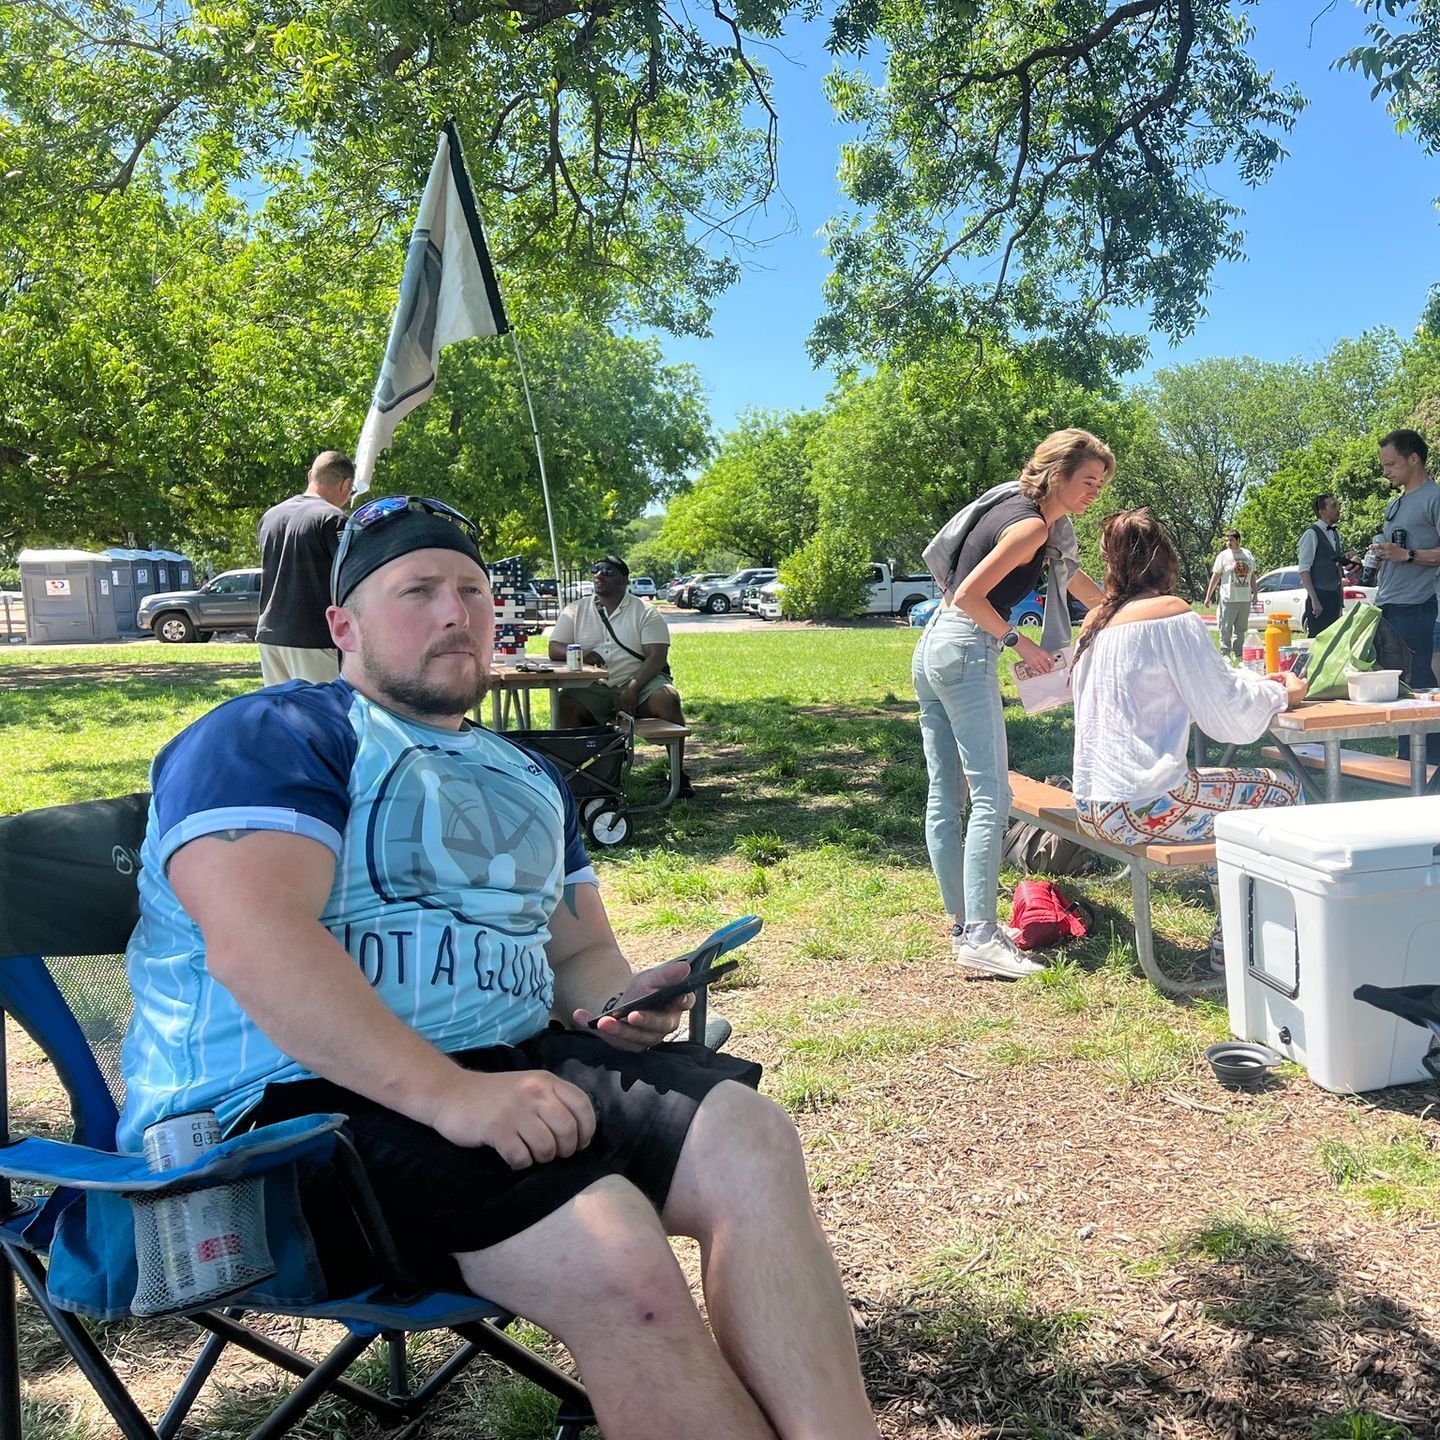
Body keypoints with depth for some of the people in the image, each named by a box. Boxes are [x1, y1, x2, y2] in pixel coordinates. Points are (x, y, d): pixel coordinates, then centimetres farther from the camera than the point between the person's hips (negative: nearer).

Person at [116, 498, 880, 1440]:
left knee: (749, 1137, -15)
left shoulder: (527, 777, 23)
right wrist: (449, 1094, -27)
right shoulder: (273, 737, -3)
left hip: (511, 1067, 8)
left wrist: (618, 1001, -1)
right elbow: (254, 938, -19)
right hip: (304, 1093, -7)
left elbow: (580, 948, 25)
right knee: (616, 1256, -29)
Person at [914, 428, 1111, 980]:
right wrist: (1018, 642, -8)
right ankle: (979, 937, -15)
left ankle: (964, 922, 16)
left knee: (945, 796, 8)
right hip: (966, 651, -10)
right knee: (991, 797, -11)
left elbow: (1079, 582, 31)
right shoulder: (1031, 525, -10)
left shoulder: (1012, 508, 20)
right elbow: (968, 596, -16)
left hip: (931, 647, 10)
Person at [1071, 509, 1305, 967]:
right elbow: (1229, 716, -10)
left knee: (1246, 791, 26)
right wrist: (1281, 695, 8)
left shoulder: (1096, 621, 12)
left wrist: (1257, 684, 22)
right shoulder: (1172, 615, -11)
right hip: (1140, 806, -8)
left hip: (1093, 806, 9)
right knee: (1284, 791, 8)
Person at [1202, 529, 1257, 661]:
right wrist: (1208, 597, -5)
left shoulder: (1248, 555, 9)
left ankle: (1238, 657, 19)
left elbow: (1252, 575, 18)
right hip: (1228, 599, -4)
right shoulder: (1223, 556, -2)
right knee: (1225, 630, -5)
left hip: (1245, 599, 4)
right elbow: (1215, 577, -2)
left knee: (1240, 630, 11)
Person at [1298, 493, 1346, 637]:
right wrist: (1314, 600, -19)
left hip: (1335, 597, 8)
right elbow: (1304, 570, -14)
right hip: (1320, 597, -7)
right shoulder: (1312, 533, -8)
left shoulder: (1336, 533, 15)